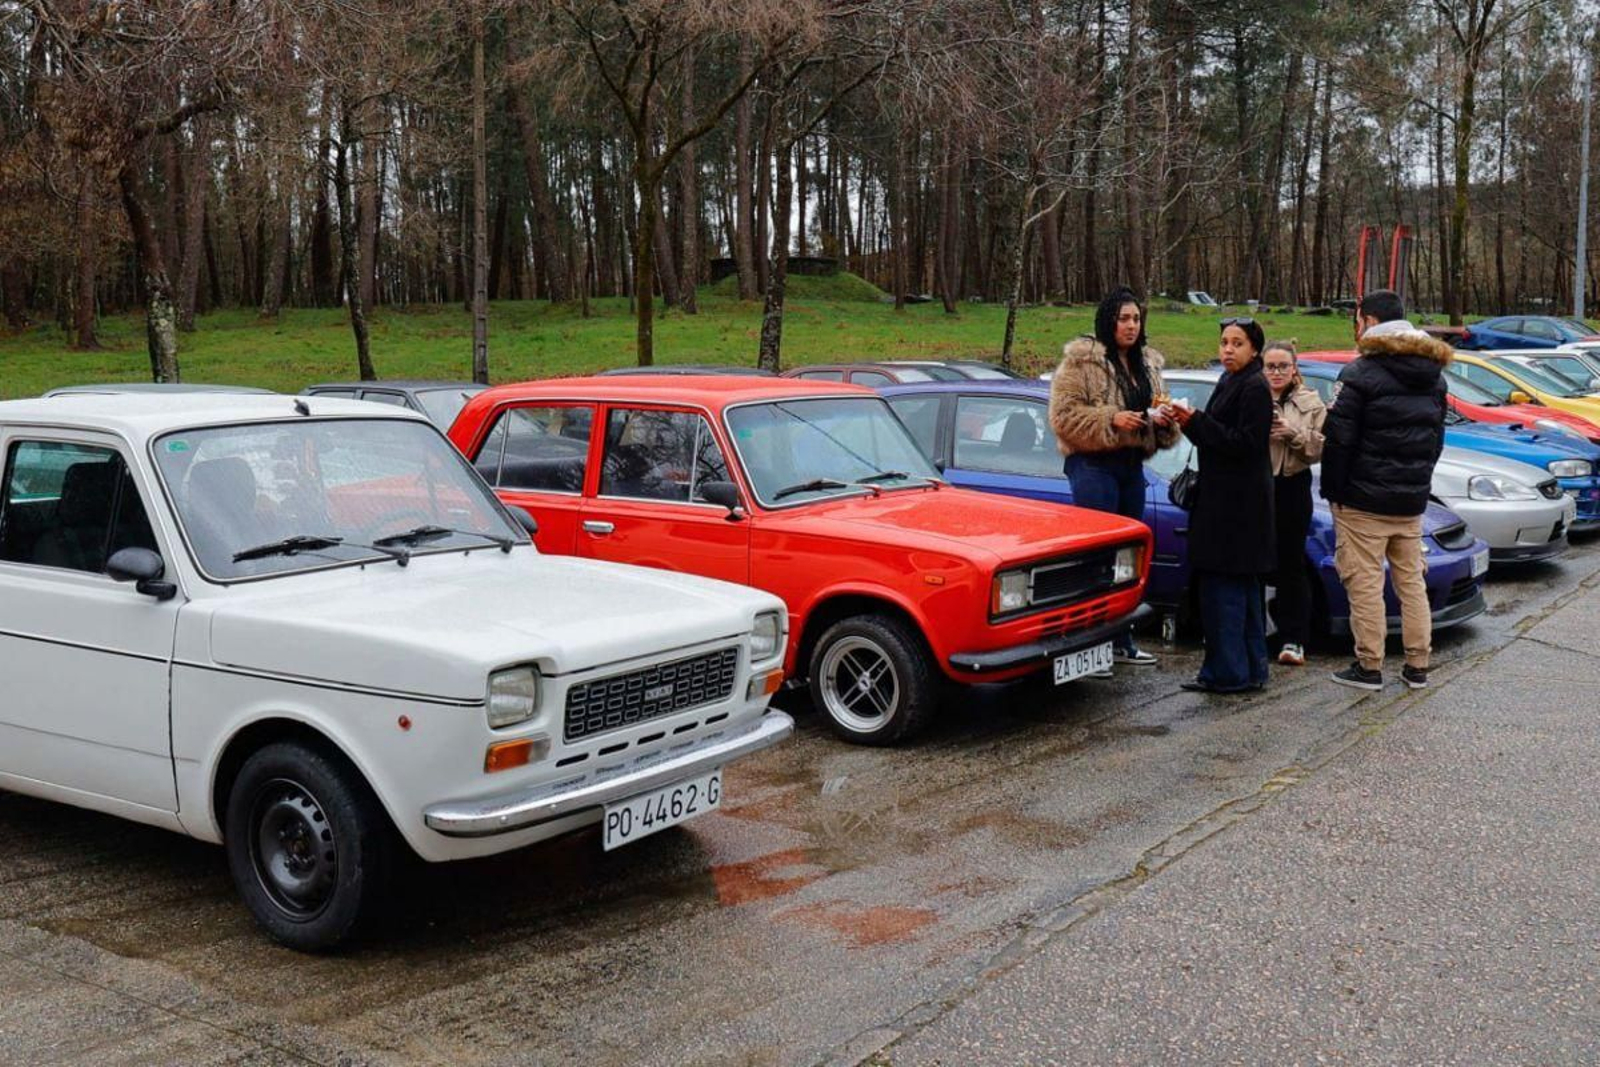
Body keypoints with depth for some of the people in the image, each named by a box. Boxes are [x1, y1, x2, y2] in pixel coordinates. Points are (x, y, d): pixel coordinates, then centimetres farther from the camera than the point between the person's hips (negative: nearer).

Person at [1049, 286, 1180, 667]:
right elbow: (1063, 414, -14)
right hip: (1093, 465, -8)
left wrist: (1164, 420, 2)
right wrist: (1111, 420, -22)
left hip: (1131, 465, 8)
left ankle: (1122, 641, 22)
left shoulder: (1148, 363, 15)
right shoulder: (1080, 361, -8)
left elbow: (1158, 417, 25)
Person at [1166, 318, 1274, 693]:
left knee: (1224, 586, -8)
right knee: (1242, 587, 13)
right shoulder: (1229, 384, 17)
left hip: (1238, 502, -10)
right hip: (1222, 496, 10)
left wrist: (1195, 422, -19)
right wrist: (1190, 423, 1)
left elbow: (1245, 443, -19)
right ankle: (1251, 669, 20)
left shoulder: (1255, 388, -12)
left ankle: (1227, 672, -4)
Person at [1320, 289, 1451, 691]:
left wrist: (1333, 491, -6)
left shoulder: (1361, 373, -13)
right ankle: (1418, 666, 17)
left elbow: (1339, 439, -14)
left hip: (1364, 500, -7)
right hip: (1413, 500, 7)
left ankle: (1369, 667, 2)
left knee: (1365, 584, -1)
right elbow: (1437, 437, 18)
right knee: (1411, 581, 13)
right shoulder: (1433, 375, 12)